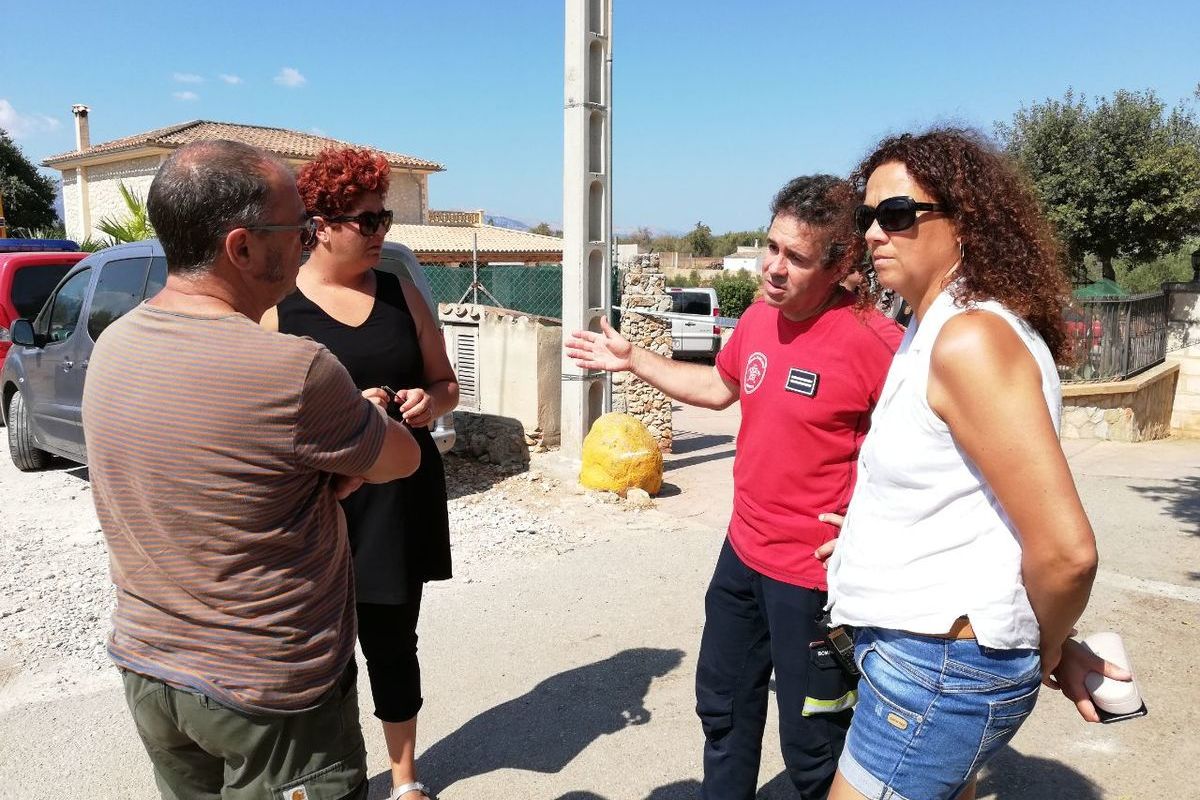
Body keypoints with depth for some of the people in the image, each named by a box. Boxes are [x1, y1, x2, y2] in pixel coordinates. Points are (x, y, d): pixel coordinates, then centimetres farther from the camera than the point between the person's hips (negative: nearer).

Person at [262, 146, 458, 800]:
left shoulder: (401, 293, 5)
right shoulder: (276, 306, -6)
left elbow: (446, 384, 12)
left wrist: (431, 402, -10)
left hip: (401, 498, 3)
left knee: (392, 639, 14)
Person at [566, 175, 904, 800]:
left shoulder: (872, 341, -23)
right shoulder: (758, 318, 0)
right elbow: (720, 386, 18)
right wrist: (632, 360, 17)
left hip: (815, 577, -7)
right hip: (742, 554, 8)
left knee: (811, 748, 11)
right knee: (723, 707, 25)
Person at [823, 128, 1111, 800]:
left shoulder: (971, 340, -22)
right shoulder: (931, 329, 9)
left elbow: (1066, 550, -24)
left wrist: (1050, 654, -9)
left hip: (939, 672, -9)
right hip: (921, 651, 9)